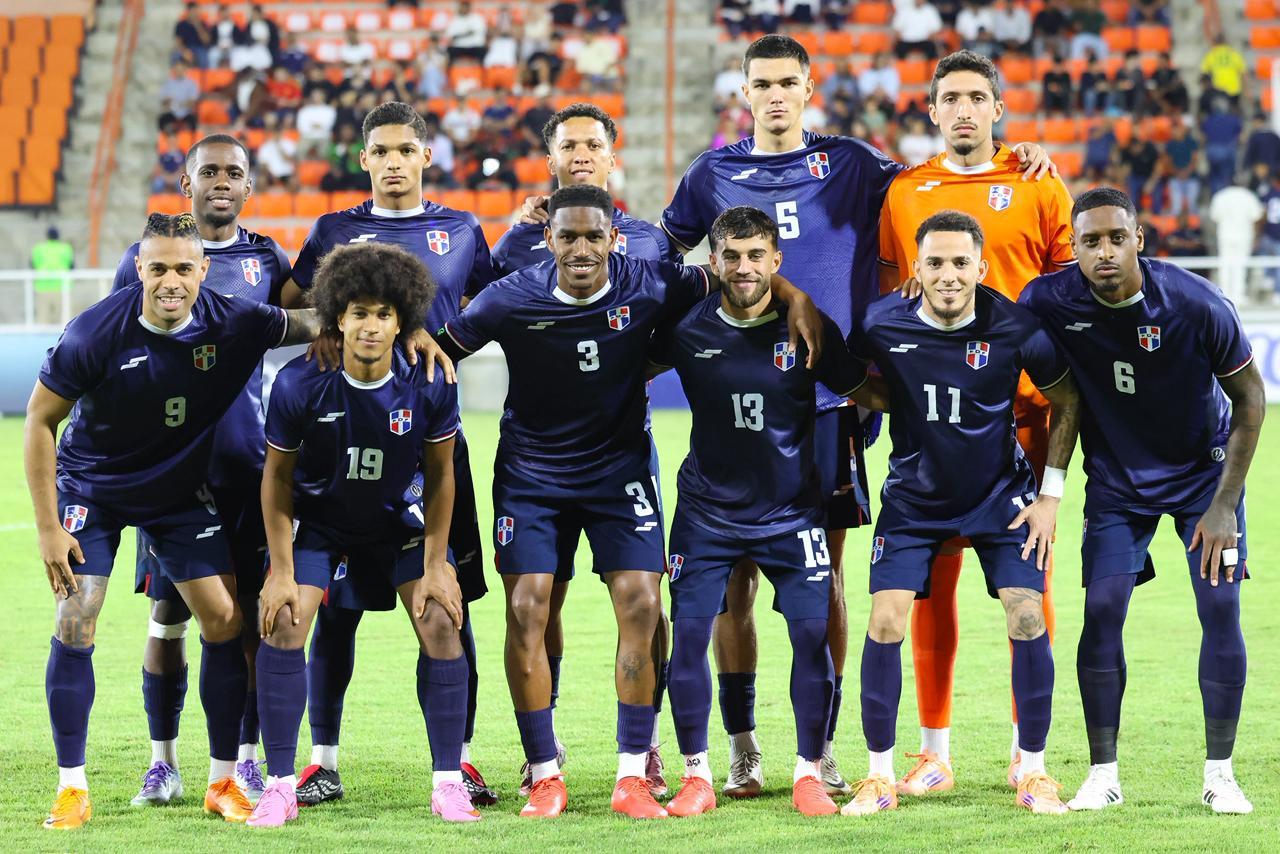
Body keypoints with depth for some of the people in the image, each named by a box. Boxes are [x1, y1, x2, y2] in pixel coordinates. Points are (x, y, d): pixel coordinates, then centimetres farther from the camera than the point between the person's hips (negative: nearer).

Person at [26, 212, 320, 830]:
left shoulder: (233, 324, -20)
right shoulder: (95, 334, -25)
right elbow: (40, 420, -14)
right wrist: (48, 527, -15)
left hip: (181, 491, 2)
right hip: (91, 486, -2)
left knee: (224, 620, -4)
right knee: (75, 623, -13)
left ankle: (223, 781, 9)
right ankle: (72, 788, -2)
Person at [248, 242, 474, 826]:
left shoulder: (429, 384, -21)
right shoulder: (299, 384, -25)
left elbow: (439, 474, -6)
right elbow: (277, 475, -11)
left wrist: (435, 564, -8)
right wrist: (281, 571, -12)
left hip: (397, 521, 1)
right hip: (318, 520, -1)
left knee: (441, 625, -12)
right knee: (283, 625, -17)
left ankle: (448, 784, 0)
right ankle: (280, 788, -8)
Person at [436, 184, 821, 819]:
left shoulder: (649, 287, -14)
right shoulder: (509, 301, -15)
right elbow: (440, 351, -2)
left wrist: (795, 299, -14)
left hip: (620, 468, 0)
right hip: (531, 474, 0)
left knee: (640, 606, -10)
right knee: (526, 610, -9)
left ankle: (632, 778, -1)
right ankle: (545, 779, 2)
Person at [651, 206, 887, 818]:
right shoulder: (688, 329, -6)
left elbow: (869, 395, 1)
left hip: (791, 509, 0)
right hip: (708, 509, 1)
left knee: (813, 631, -10)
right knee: (689, 631, -8)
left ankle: (809, 774, 4)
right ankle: (696, 776, 5)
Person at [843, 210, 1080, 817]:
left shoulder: (1015, 328, -20)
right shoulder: (882, 325, -18)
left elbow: (1066, 399, -3)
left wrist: (1050, 493, -4)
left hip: (1000, 494, -1)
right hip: (913, 497, 1)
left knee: (1027, 617, -12)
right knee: (885, 620, -11)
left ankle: (1033, 771, 3)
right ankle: (879, 774, 2)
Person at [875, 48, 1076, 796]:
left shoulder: (1038, 187, 6)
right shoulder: (902, 193, 10)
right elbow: (885, 299, 15)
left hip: (1021, 404, -1)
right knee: (932, 573, 1)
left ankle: (1028, 749, 7)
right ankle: (935, 752, 8)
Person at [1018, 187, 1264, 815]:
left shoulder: (1196, 304, -25)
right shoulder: (1050, 303, -22)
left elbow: (1249, 396, -12)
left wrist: (1224, 505, -11)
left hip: (1203, 468, -1)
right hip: (1116, 476, 1)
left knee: (1220, 611, -8)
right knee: (1102, 611, -9)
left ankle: (1219, 773, 3)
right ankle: (1103, 774, 2)